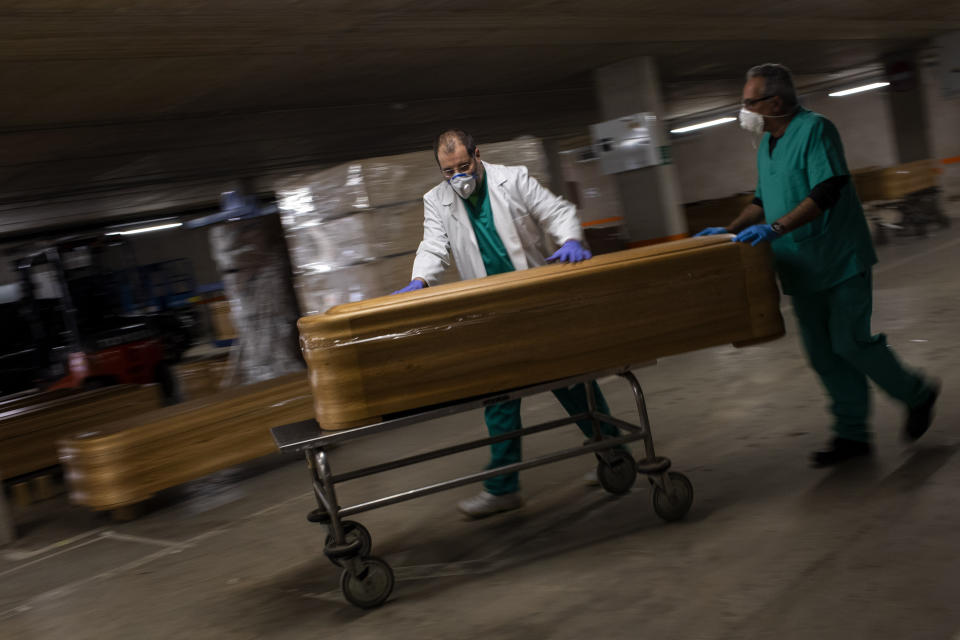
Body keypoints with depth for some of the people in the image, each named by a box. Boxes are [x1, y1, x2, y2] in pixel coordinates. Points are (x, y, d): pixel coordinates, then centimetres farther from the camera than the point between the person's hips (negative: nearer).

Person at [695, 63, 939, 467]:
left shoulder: (815, 130, -12)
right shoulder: (766, 144, 14)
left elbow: (826, 192, -23)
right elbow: (763, 201, 22)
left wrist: (775, 228, -29)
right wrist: (729, 232, 9)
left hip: (841, 262, -8)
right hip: (802, 269, 8)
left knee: (850, 343, -8)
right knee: (823, 355, 7)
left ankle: (917, 395, 17)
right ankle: (851, 434, 16)